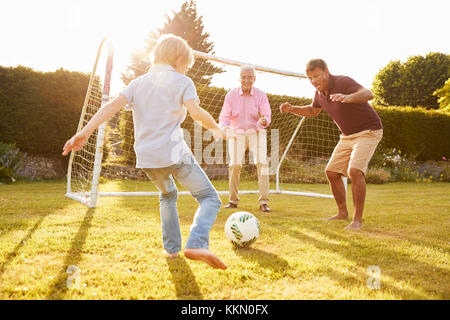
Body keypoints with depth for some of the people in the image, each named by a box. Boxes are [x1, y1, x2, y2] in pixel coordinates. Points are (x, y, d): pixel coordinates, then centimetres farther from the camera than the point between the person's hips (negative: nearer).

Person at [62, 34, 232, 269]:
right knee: (210, 198, 2)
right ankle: (197, 244, -23)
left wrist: (85, 132, -2)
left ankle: (172, 248, 28)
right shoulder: (182, 81, 3)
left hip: (146, 157, 6)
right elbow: (196, 112, -12)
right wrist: (216, 128, 5)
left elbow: (113, 105, 2)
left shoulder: (138, 82, 17)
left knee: (167, 195, 32)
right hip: (174, 152, -5)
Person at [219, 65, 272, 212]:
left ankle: (263, 202, -14)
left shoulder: (261, 95, -5)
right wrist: (224, 127, -29)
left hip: (256, 133, 0)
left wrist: (264, 121, -35)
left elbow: (267, 116, -11)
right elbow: (224, 116, -7)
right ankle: (233, 200, 3)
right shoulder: (231, 95, -4)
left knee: (262, 162, -18)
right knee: (234, 164, -14)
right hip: (237, 133, 0)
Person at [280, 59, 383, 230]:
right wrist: (291, 109, 5)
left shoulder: (343, 82, -23)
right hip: (347, 136, 8)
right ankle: (342, 213, 20)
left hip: (368, 131, -8)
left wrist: (348, 97, -61)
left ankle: (358, 219, -15)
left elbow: (368, 94, -40)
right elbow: (313, 110, 22)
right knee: (331, 172, 5)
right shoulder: (320, 92, 2)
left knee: (354, 171, -25)